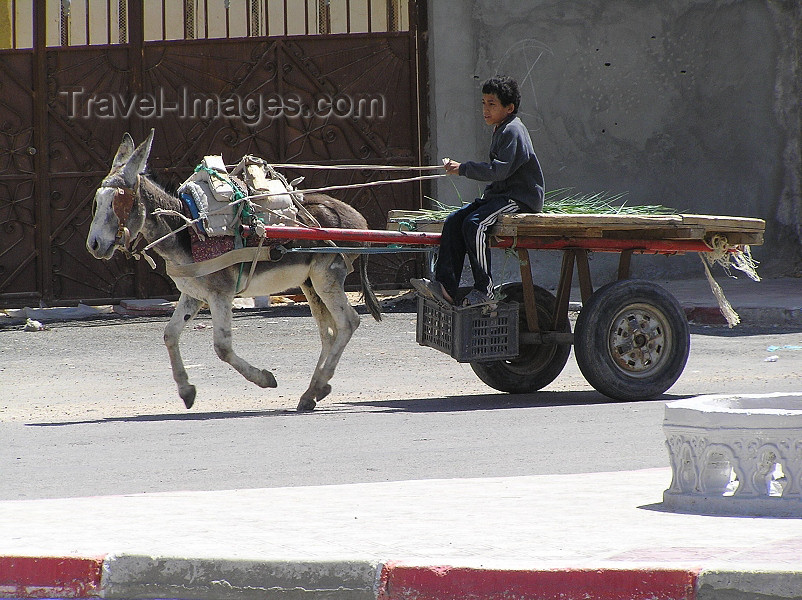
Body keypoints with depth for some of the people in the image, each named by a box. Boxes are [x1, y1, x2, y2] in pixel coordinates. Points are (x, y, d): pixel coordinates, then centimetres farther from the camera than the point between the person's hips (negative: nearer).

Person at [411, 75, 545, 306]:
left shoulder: (513, 131, -12)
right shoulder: (500, 130, 20)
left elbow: (500, 170, -22)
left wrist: (463, 168, -18)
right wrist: (488, 194, 11)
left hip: (521, 198, -10)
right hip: (502, 194, 10)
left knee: (474, 223, -29)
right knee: (453, 221, -5)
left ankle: (484, 289, -23)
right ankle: (445, 285, -13)